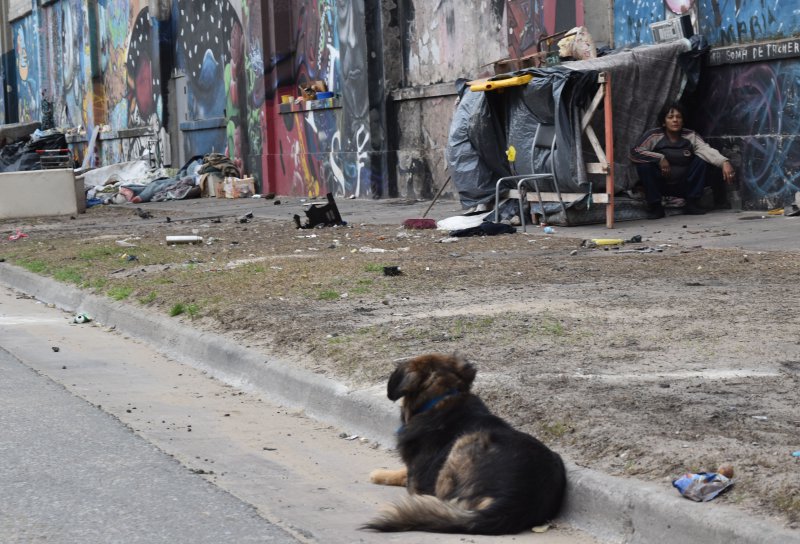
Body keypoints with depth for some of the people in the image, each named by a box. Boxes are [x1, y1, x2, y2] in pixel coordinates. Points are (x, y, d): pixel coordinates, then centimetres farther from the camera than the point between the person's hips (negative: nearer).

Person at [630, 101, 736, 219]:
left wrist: (724, 162, -41)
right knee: (644, 164, -28)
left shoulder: (691, 136, -6)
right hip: (660, 186, -2)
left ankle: (692, 203, -5)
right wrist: (659, 158, -30)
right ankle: (655, 206, -11)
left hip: (683, 186, 2)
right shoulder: (654, 136, -11)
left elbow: (707, 150, -22)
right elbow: (634, 153, -21)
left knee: (701, 159, -15)